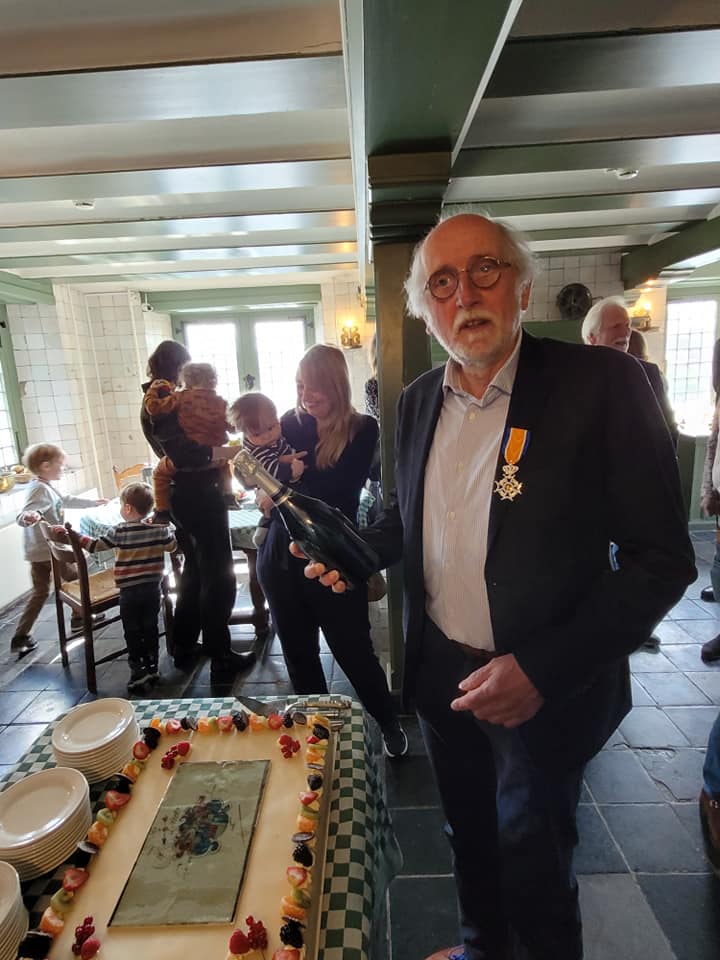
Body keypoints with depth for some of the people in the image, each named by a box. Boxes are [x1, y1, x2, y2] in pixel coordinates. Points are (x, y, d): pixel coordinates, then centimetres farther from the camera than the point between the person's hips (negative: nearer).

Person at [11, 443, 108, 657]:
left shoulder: (47, 487, 9)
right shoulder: (40, 489, -22)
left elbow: (67, 501, 26)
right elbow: (22, 516, -35)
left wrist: (94, 503, 37)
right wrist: (29, 517, -59)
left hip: (39, 553, 9)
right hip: (48, 551, -9)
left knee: (40, 592, 15)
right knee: (76, 579, 12)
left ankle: (20, 638, 18)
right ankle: (79, 618, 30)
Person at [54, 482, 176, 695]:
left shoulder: (119, 532, -12)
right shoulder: (159, 529, -4)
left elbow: (95, 545, -8)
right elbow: (173, 546, 10)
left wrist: (71, 534, 1)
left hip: (129, 591, -3)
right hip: (153, 588, 3)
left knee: (132, 633, 9)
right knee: (150, 629, 16)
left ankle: (139, 672, 11)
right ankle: (153, 668, 25)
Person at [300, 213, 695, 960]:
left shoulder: (600, 382, -17)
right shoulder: (417, 401, 0)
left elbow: (661, 557, -17)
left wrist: (545, 669, -23)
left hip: (545, 688, -5)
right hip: (439, 670, 6)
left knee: (533, 864, 19)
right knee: (468, 833, 29)